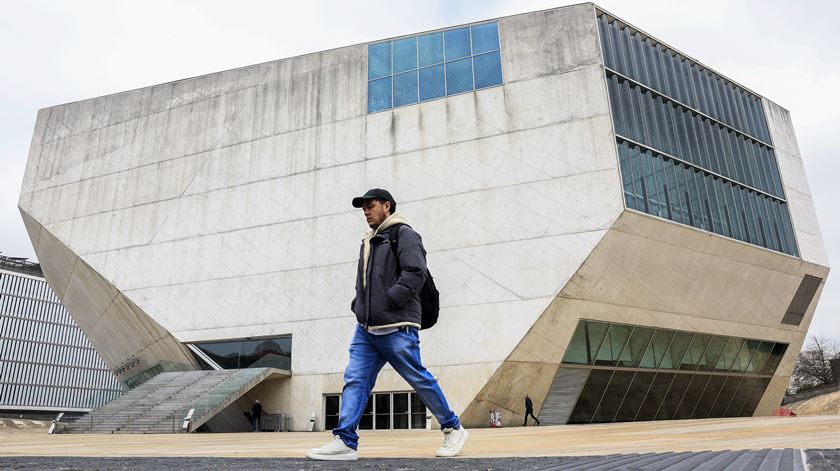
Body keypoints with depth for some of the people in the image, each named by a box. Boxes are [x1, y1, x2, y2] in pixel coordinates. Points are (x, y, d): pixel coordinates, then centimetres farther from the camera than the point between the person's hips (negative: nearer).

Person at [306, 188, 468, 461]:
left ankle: (453, 430, 17)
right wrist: (358, 306, 10)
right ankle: (345, 441, 0)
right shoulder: (368, 242, 23)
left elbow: (416, 273, -16)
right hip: (366, 329, 8)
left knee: (419, 379, 0)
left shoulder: (404, 234, -3)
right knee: (354, 380, -2)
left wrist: (387, 302, -19)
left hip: (397, 328, -8)